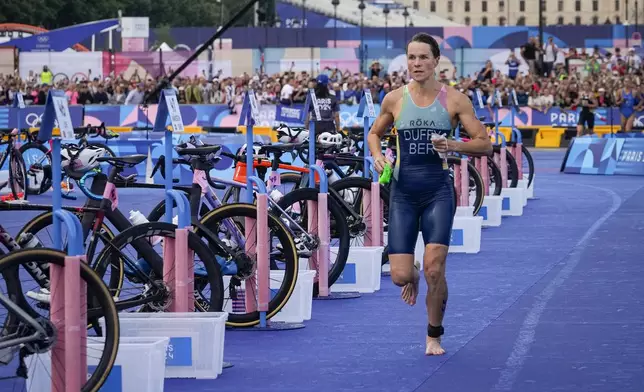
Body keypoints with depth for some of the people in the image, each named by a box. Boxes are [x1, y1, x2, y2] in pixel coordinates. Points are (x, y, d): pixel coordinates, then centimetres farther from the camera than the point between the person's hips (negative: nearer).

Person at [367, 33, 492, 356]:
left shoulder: (455, 100, -2)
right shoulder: (394, 99, 3)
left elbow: (485, 144, 0)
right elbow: (374, 132, 20)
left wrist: (454, 146, -18)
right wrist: (377, 155, 0)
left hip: (438, 191, -1)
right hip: (403, 192, 1)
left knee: (434, 269, -13)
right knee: (399, 276, -5)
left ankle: (434, 335, 10)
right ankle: (412, 275, 36)